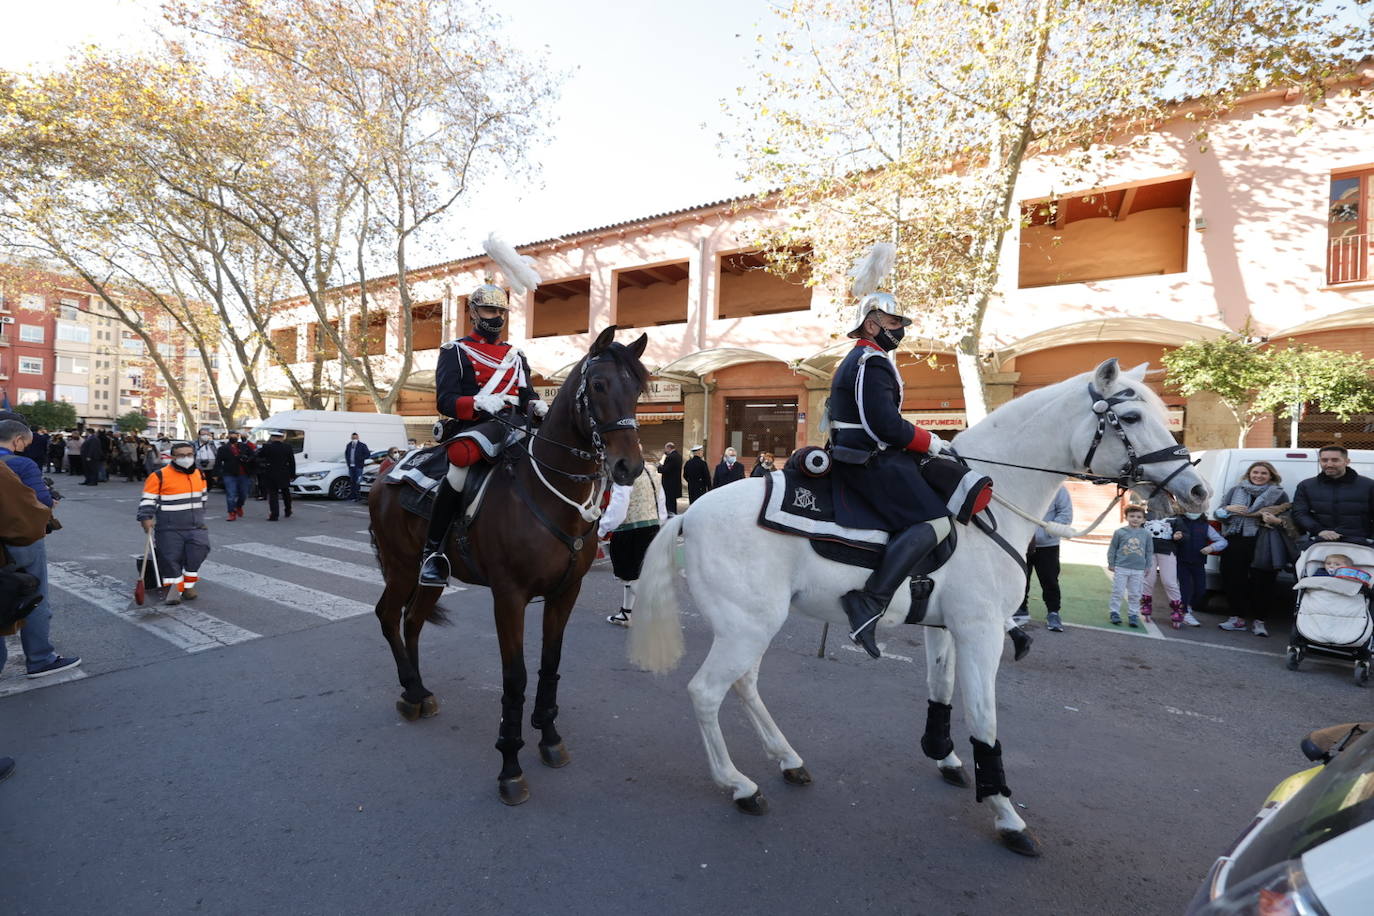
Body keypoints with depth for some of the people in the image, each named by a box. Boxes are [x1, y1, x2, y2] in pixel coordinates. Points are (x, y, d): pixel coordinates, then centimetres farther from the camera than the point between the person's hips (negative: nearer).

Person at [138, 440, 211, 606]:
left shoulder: (199, 474, 10)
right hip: (169, 529, -3)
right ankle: (175, 588, 14)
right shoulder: (159, 476, -7)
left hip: (195, 527, 3)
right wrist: (146, 519, -17)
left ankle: (188, 584, 0)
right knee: (170, 558, -4)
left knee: (200, 547, -16)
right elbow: (147, 500, -5)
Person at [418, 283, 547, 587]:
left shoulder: (515, 355, 27)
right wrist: (479, 402, -22)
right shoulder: (456, 351, 10)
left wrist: (536, 405, -2)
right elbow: (445, 401, -2)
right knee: (463, 455, -39)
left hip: (515, 426, 6)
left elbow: (526, 395, 24)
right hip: (474, 425, -6)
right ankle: (433, 551, -29)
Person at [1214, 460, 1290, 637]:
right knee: (1233, 580, 2)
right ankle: (1236, 618, 13)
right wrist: (1229, 509, -9)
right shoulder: (1235, 491, 13)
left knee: (1262, 582, 0)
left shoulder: (1279, 494, 9)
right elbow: (1218, 513, 12)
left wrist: (1276, 520, -16)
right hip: (1235, 543, 2)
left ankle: (1259, 621, 11)